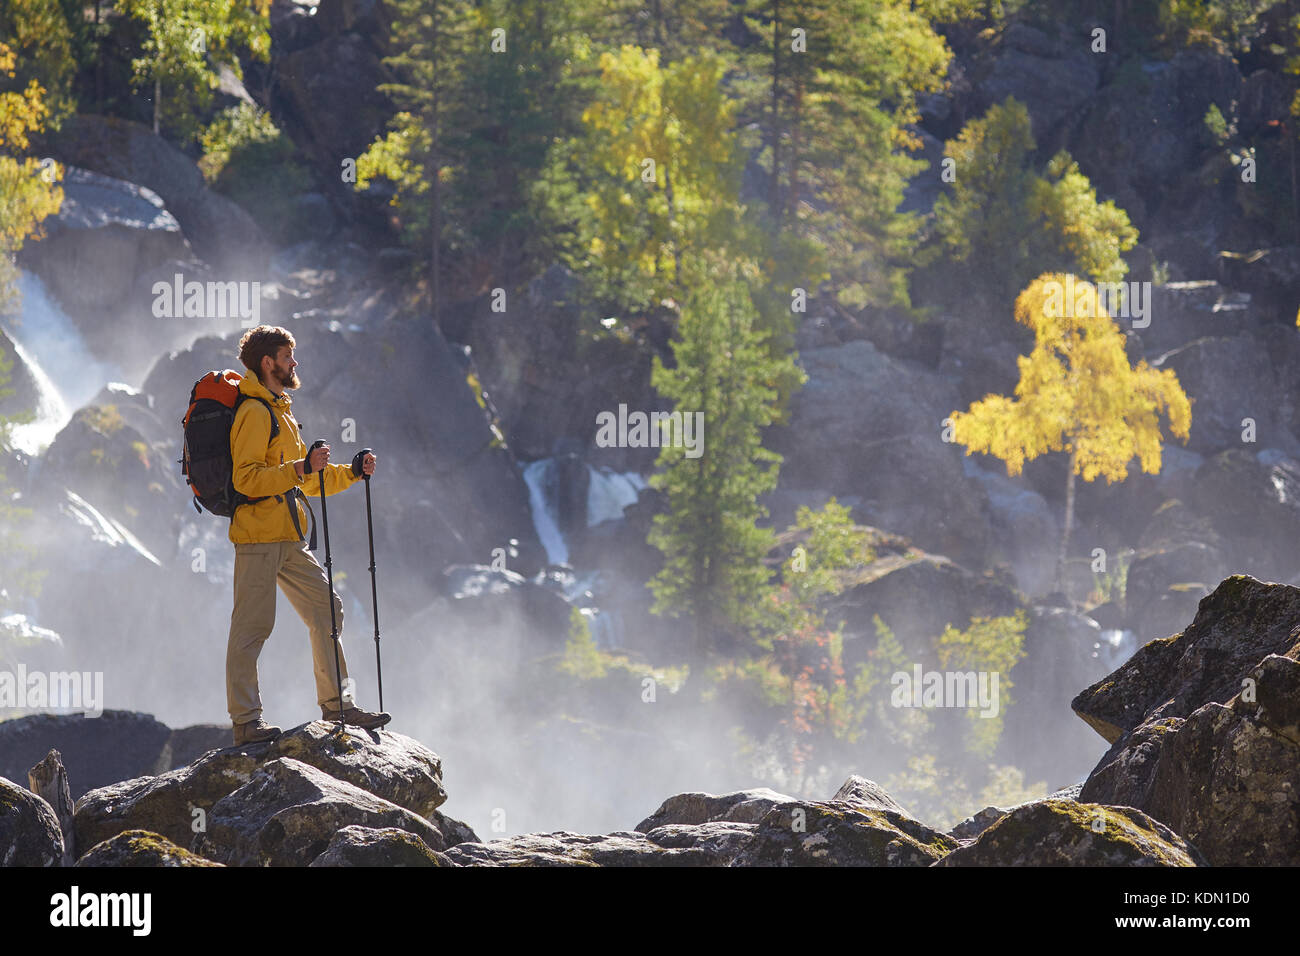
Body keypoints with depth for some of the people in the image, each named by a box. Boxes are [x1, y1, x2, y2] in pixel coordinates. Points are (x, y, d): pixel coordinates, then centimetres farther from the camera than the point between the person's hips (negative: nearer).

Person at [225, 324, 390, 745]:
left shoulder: (279, 412, 23)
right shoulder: (254, 413, -9)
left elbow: (306, 482, 28)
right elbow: (246, 479, -20)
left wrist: (351, 473, 17)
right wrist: (301, 469, -26)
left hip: (289, 540, 10)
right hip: (258, 535, -10)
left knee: (326, 608, 7)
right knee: (253, 624, -8)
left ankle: (337, 704, 12)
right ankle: (245, 720, -7)